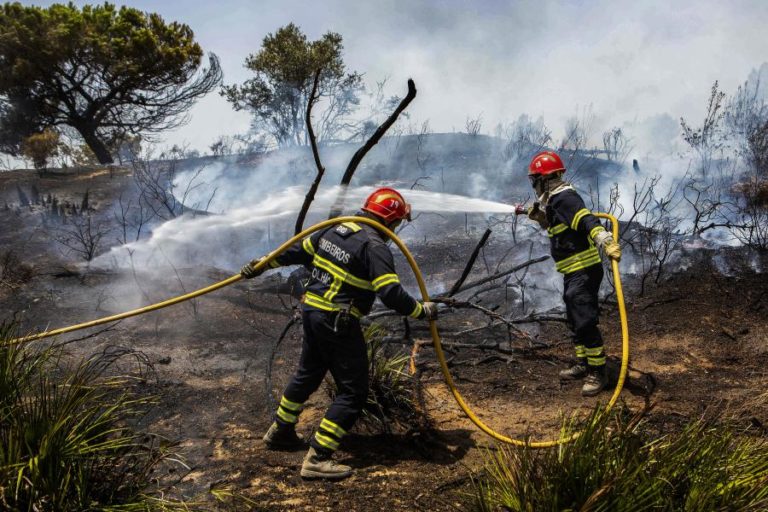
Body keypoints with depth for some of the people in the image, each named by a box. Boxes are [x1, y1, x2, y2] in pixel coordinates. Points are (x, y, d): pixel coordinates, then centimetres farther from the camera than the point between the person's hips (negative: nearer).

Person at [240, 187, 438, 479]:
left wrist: (261, 265, 25)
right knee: (353, 392, 0)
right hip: (338, 323, -9)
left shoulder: (334, 229, 8)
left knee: (308, 374, 28)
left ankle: (280, 432, 45)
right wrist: (422, 311, -9)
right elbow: (391, 294, -23)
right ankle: (317, 459, -2)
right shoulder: (374, 246, -17)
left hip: (311, 311, 9)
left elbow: (297, 251, 17)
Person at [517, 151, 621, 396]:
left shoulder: (564, 198, -18)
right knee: (575, 322, 19)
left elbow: (587, 221, -33)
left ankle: (598, 373, -3)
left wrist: (607, 241, -46)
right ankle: (583, 365, 31)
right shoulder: (555, 199, 14)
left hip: (584, 272, -11)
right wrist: (538, 215, 17)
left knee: (585, 323, -10)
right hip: (573, 272, 11)